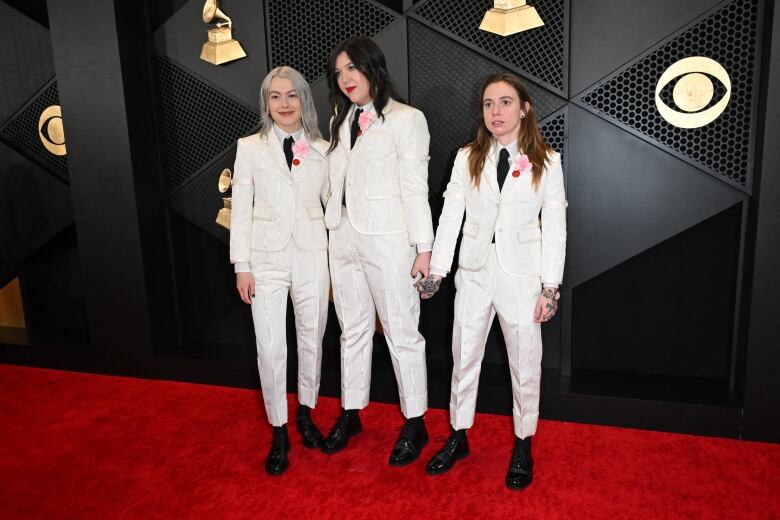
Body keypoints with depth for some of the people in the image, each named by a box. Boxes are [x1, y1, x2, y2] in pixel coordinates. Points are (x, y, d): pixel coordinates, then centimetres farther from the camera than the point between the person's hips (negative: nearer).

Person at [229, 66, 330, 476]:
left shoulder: (322, 150, 5)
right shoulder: (250, 148, 2)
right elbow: (241, 209, 1)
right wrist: (241, 265, -3)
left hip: (312, 257, 2)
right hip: (267, 258, -1)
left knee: (312, 340, 11)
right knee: (270, 349, -1)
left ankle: (305, 414, 33)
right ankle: (279, 432, 17)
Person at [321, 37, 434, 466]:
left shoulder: (406, 119, -5)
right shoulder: (342, 121, 15)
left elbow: (415, 187, -9)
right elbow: (336, 184, 13)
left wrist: (424, 248, -10)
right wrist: (333, 234, 10)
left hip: (387, 242, -6)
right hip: (343, 239, 7)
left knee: (401, 333, 2)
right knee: (353, 330, 15)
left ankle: (415, 423, 18)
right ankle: (351, 413, 30)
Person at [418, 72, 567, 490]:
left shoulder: (546, 161, -2)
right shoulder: (467, 158, 2)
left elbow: (554, 227, -4)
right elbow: (450, 215, 0)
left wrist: (550, 287, -8)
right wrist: (436, 270, -5)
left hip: (522, 274, -2)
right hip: (474, 271, 2)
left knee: (525, 362, 10)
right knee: (464, 358, 13)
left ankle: (523, 445, 30)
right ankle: (458, 437, 32)